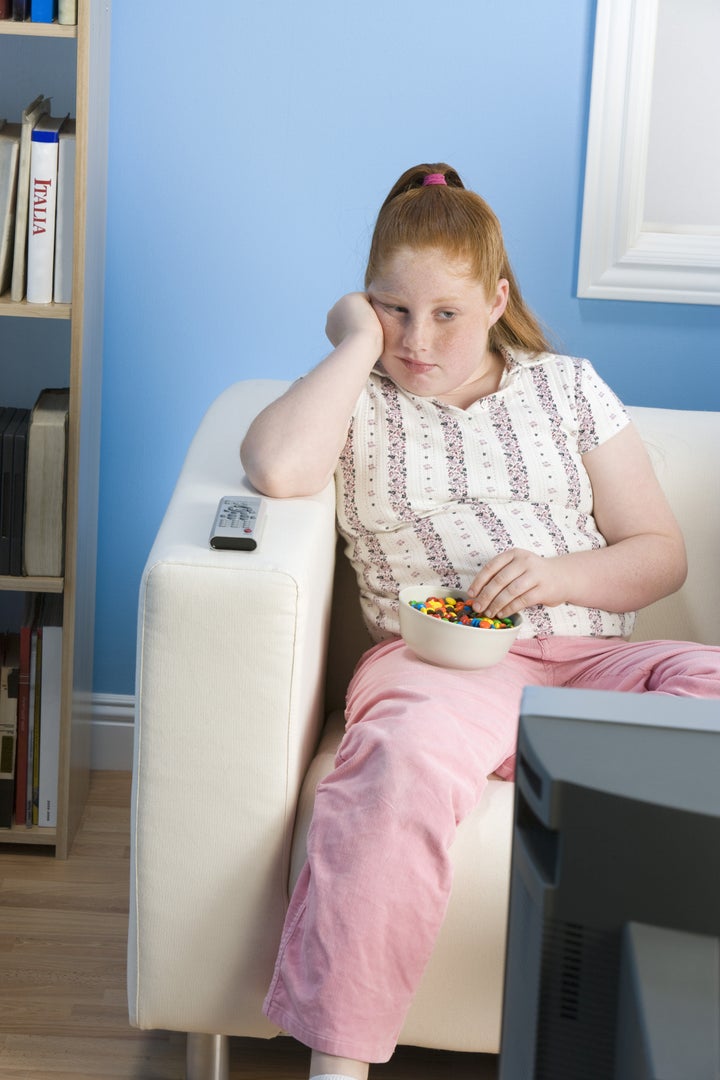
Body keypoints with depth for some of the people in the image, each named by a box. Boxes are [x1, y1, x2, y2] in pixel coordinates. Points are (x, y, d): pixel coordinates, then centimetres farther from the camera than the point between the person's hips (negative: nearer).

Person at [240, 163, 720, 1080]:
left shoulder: (567, 389, 20)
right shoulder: (355, 401, 14)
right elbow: (277, 469, -13)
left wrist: (557, 575, -3)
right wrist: (358, 345, 0)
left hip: (591, 656, 3)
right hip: (435, 660, -2)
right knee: (408, 751, -40)